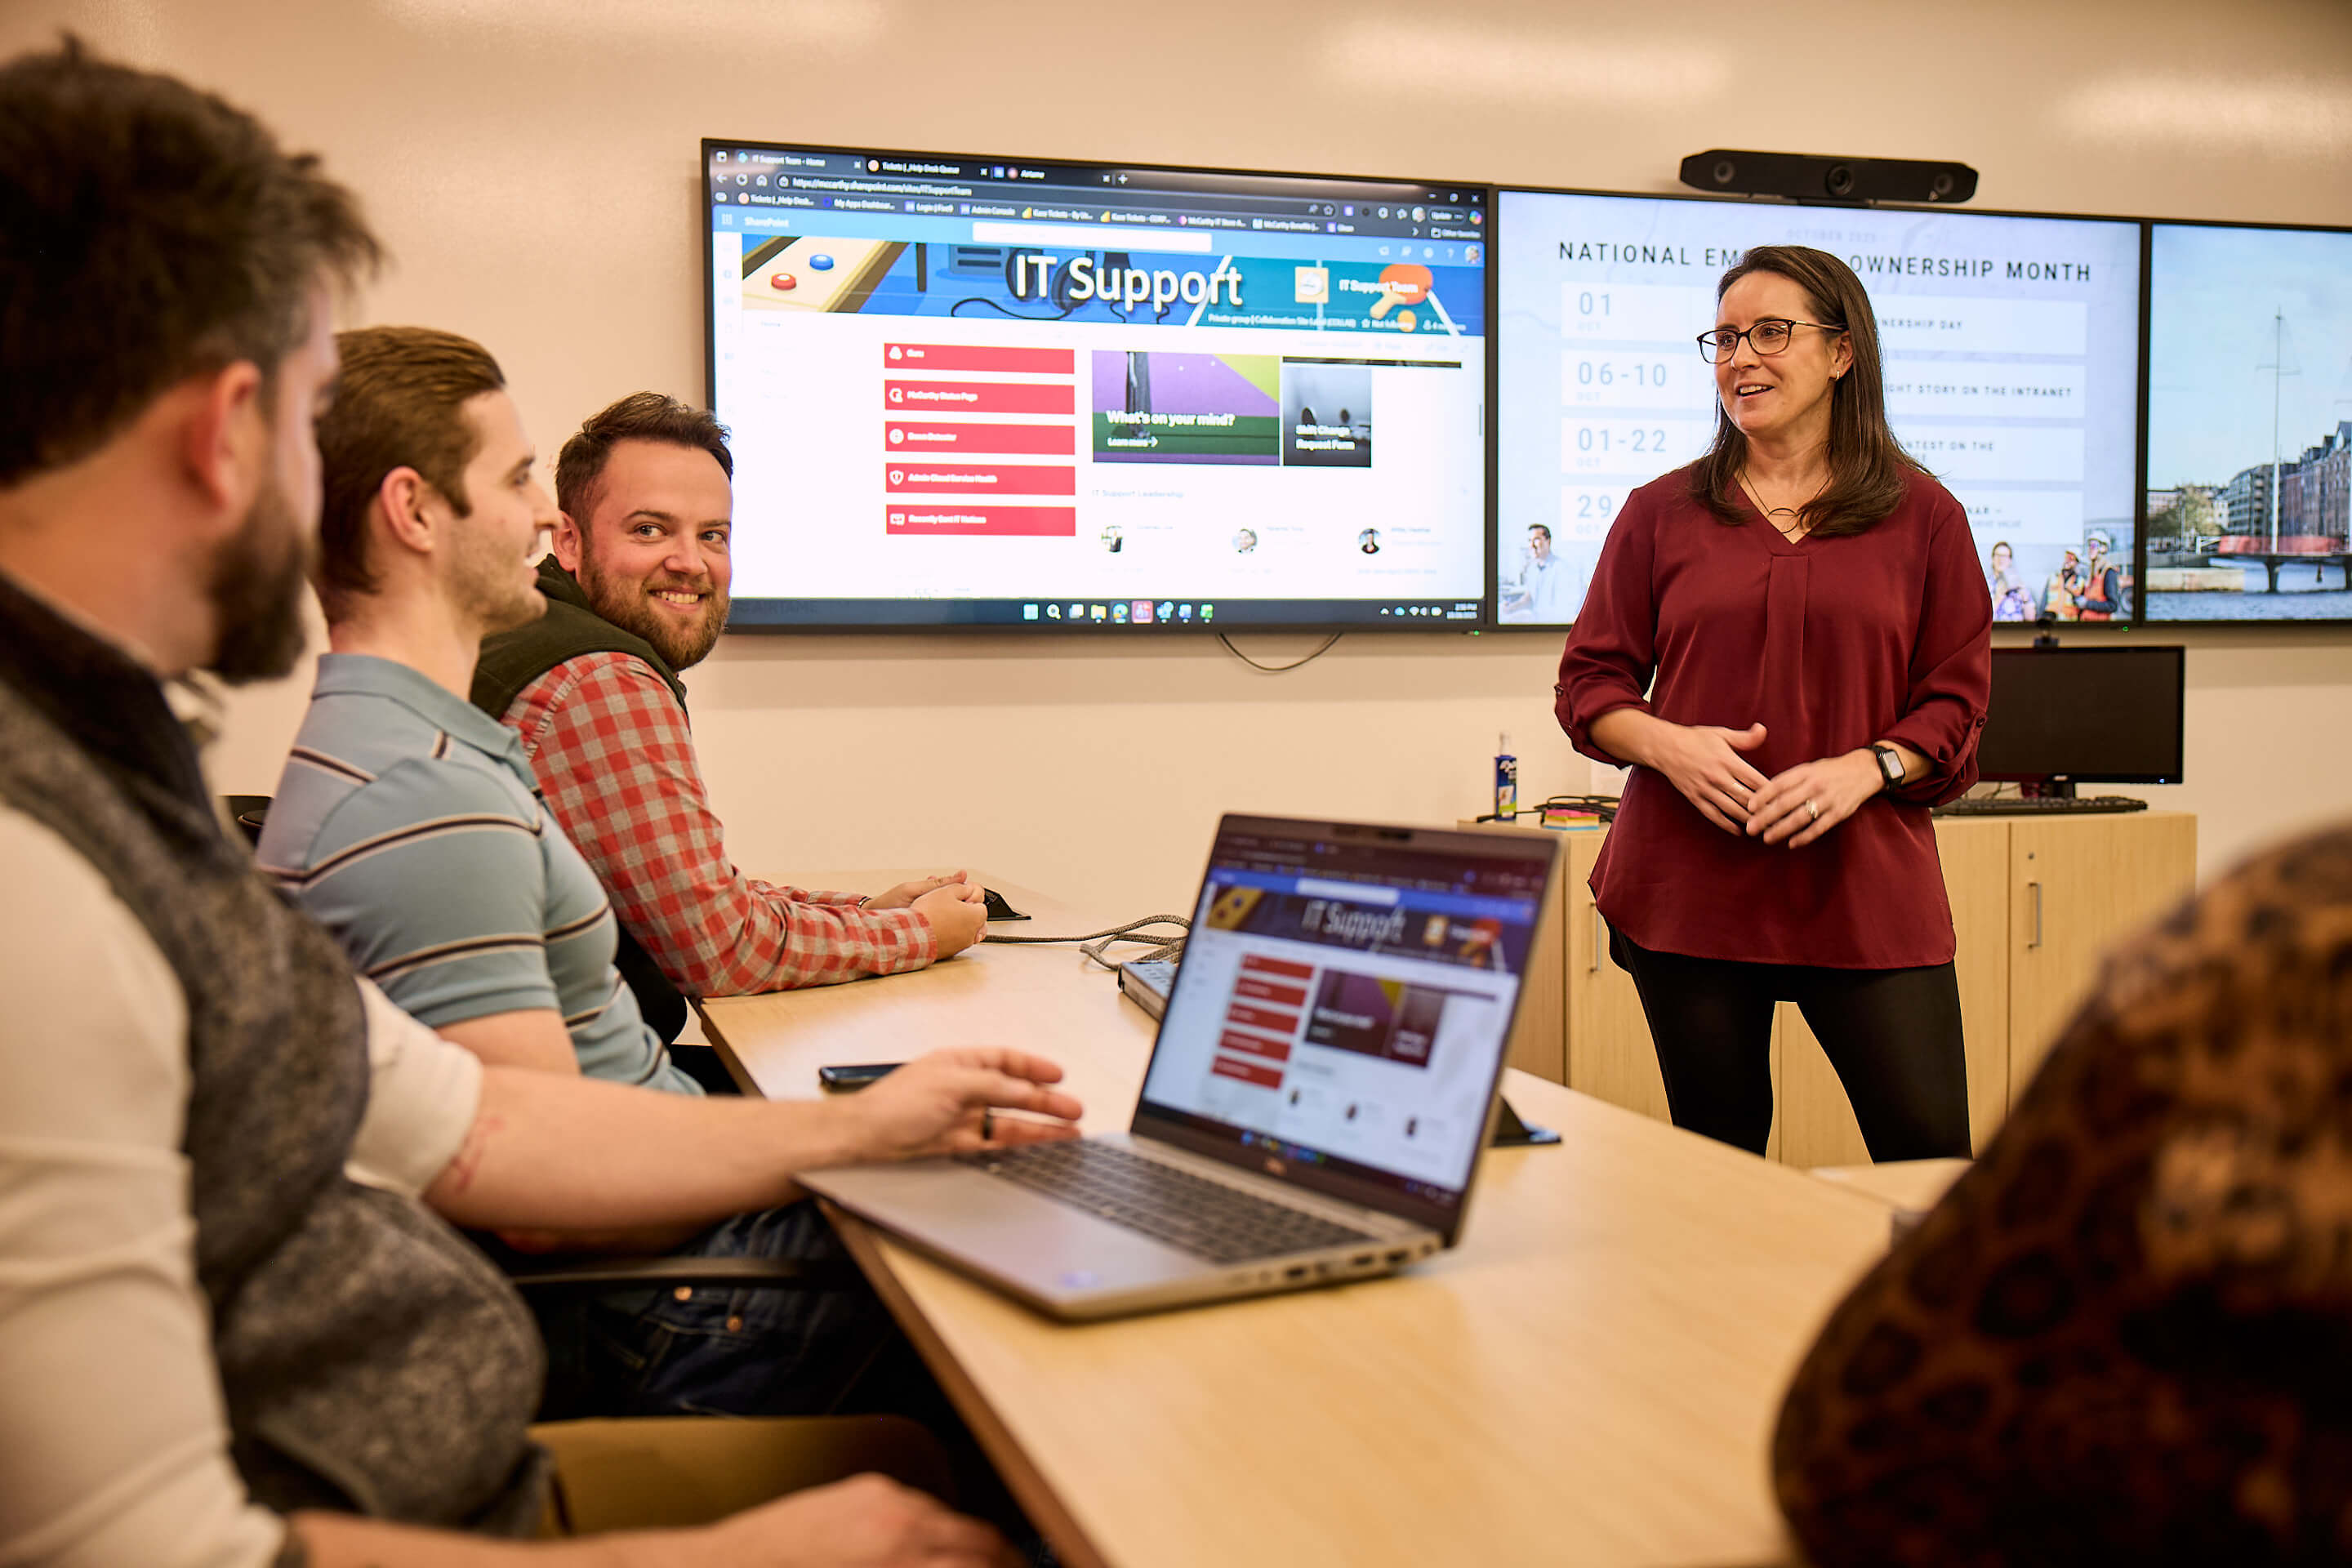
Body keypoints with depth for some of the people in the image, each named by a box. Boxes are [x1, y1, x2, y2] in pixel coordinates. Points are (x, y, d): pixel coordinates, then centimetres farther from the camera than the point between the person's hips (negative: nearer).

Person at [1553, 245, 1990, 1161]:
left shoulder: (1922, 516, 8)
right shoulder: (1662, 513, 10)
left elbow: (1957, 700, 7)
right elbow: (1589, 682, 10)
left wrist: (1866, 767, -12)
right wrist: (1667, 744, -10)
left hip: (1867, 883, 0)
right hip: (1688, 884, 1)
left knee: (1933, 1158, -5)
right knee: (1715, 1165, 7)